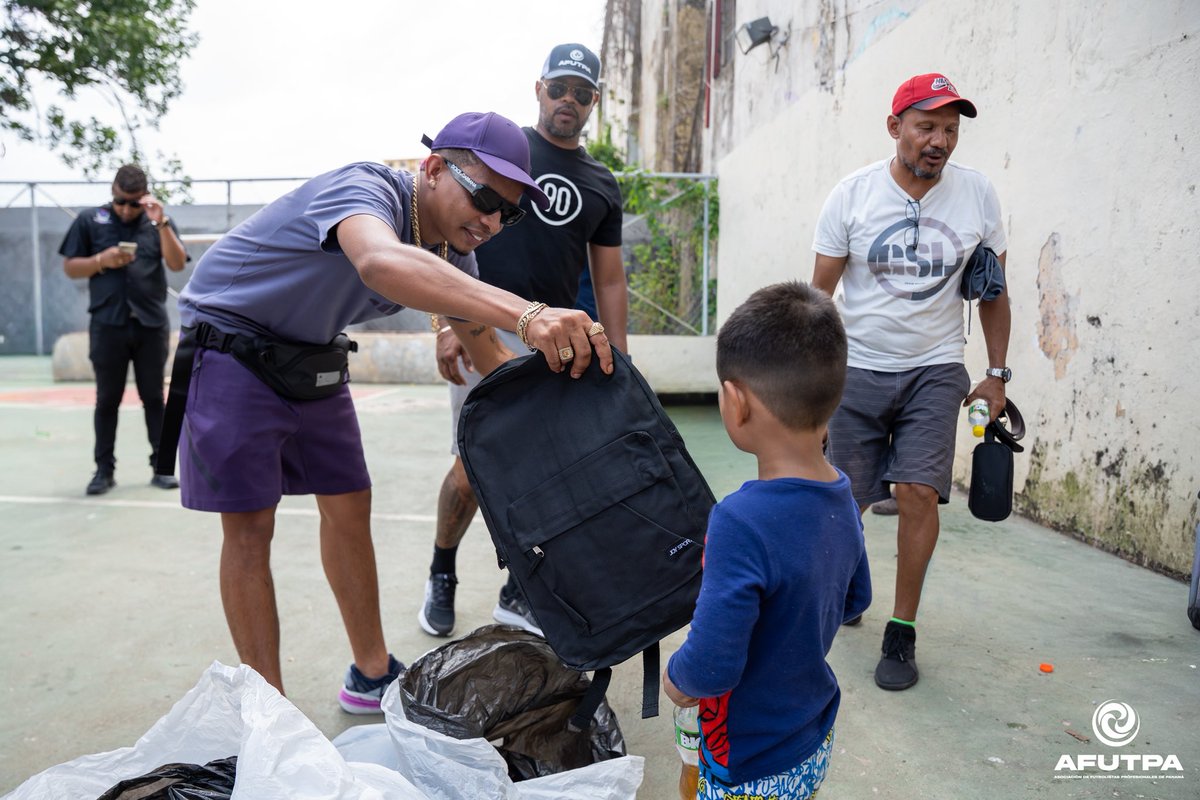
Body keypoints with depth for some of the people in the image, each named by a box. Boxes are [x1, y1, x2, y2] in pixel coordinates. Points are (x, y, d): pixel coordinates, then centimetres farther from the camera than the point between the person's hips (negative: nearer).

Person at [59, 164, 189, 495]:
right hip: (107, 325, 0)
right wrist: (102, 260, -10)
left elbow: (177, 264, -6)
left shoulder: (158, 222, 6)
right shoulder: (89, 221, 6)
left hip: (151, 325, 0)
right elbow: (70, 267, 8)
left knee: (153, 398, 5)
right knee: (107, 400, 6)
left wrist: (161, 222, -15)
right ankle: (104, 469, 13)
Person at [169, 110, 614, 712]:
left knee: (349, 506, 8)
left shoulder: (454, 255, -6)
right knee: (249, 527, -7)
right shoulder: (364, 189, -31)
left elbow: (487, 357, 4)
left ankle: (373, 676, 21)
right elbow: (382, 263, -57)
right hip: (231, 341, -7)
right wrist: (525, 314, -67)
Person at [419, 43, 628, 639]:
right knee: (474, 470, -4)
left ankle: (520, 593, 19)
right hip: (486, 332, -3)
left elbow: (609, 281, 17)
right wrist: (445, 323, -12)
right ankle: (441, 577, 22)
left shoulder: (602, 186, 17)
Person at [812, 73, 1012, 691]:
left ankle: (902, 632, 4)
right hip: (858, 368, 0)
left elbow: (993, 291, 9)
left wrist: (997, 373, 7)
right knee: (845, 501, 4)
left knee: (919, 492, -12)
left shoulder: (977, 195, 0)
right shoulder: (852, 194, -4)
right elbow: (820, 291, 0)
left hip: (936, 370, 1)